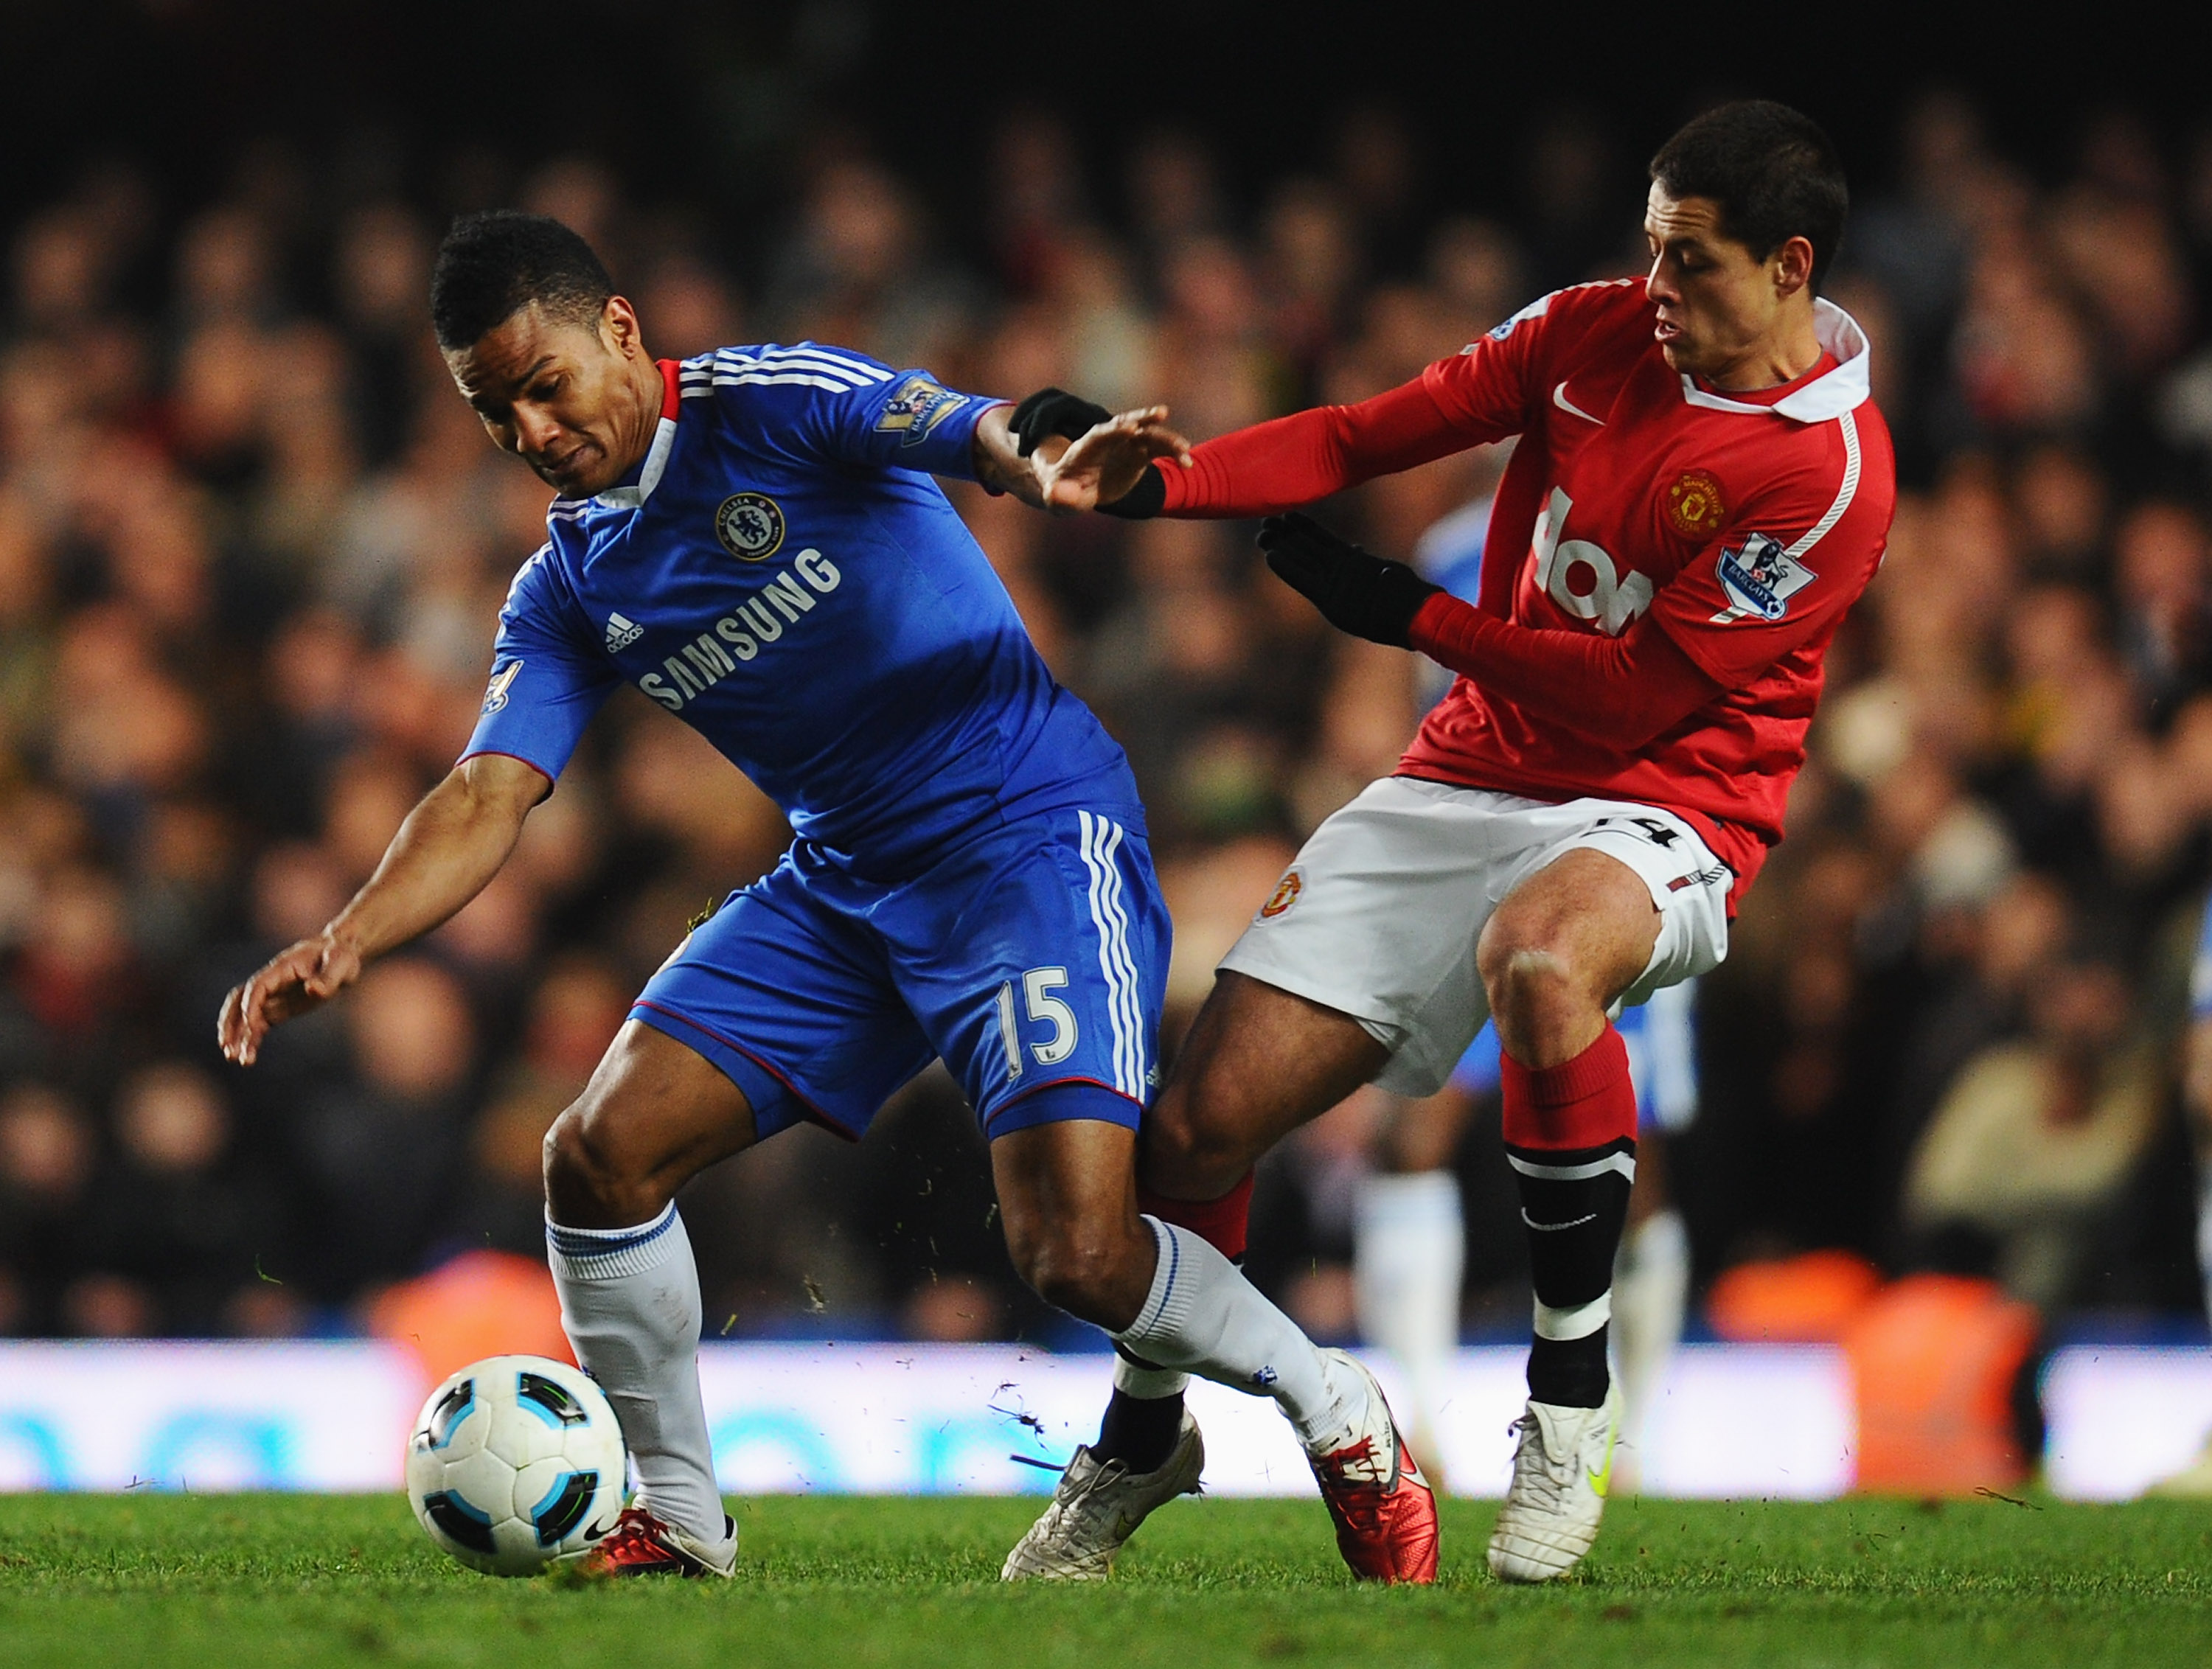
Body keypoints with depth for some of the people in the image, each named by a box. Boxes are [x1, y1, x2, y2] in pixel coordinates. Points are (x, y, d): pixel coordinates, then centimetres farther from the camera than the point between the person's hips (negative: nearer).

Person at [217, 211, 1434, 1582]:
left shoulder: (777, 404, -12)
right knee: (602, 1153, -7)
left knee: (1076, 1253, -20)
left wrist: (1040, 464, -54)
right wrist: (341, 945, -19)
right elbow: (488, 800, -1)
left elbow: (975, 431, -28)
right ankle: (678, 1516, 10)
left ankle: (1333, 1408, 7)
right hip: (841, 884, 7)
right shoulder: (567, 591, 7)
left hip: (1030, 831, -7)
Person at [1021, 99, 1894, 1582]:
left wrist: (1411, 616, -14)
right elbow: (1379, 433, 3)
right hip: (1476, 776, 5)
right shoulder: (1596, 333, 2)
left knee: (1539, 956, -43)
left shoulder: (1831, 473, -16)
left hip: (1660, 808, -5)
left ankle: (1574, 1392, -25)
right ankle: (1140, 1437, 26)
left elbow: (1642, 688, -17)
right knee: (1202, 1126, -4)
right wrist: (1165, 484, -12)